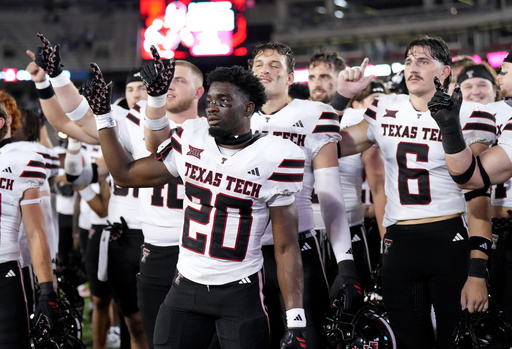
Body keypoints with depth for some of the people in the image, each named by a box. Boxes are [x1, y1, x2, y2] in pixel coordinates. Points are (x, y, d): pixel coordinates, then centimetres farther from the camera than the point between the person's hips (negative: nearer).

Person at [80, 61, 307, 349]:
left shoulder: (275, 158, -9)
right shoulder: (192, 141, 3)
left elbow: (286, 246, -8)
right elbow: (126, 174, 14)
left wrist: (296, 319, -13)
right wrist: (103, 115, 9)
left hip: (241, 292, -4)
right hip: (186, 286, 4)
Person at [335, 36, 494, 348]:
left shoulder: (468, 119, -4)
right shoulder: (384, 112, 9)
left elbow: (477, 200, -8)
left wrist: (477, 272, -14)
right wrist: (342, 97, 4)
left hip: (451, 242, -3)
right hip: (399, 243, 4)